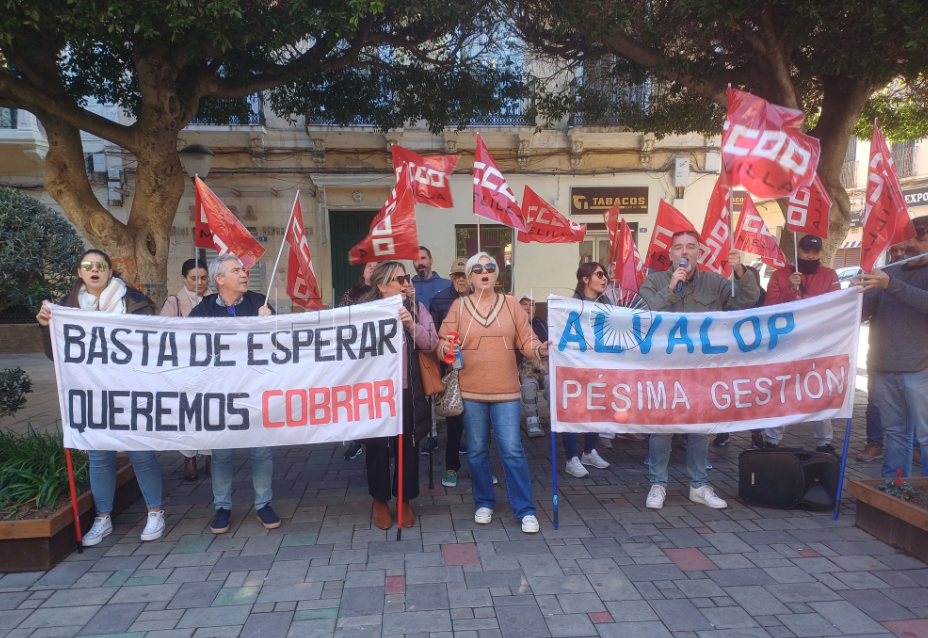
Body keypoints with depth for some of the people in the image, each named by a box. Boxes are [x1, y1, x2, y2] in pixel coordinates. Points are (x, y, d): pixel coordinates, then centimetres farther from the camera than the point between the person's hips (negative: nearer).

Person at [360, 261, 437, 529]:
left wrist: (411, 324, -18)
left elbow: (431, 343, -5)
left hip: (409, 391, 2)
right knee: (378, 447, 8)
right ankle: (380, 501, 28)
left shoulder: (417, 308, 3)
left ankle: (405, 501, 28)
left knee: (408, 447, 10)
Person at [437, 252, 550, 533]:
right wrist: (444, 348, -22)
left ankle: (525, 510, 10)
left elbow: (526, 341, 3)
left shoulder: (511, 304, 5)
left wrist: (542, 349, -17)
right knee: (477, 451, 11)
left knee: (512, 450, -2)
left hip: (506, 391, -1)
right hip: (470, 391, 1)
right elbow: (443, 343, 1)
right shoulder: (459, 306, 4)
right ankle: (484, 503, 28)